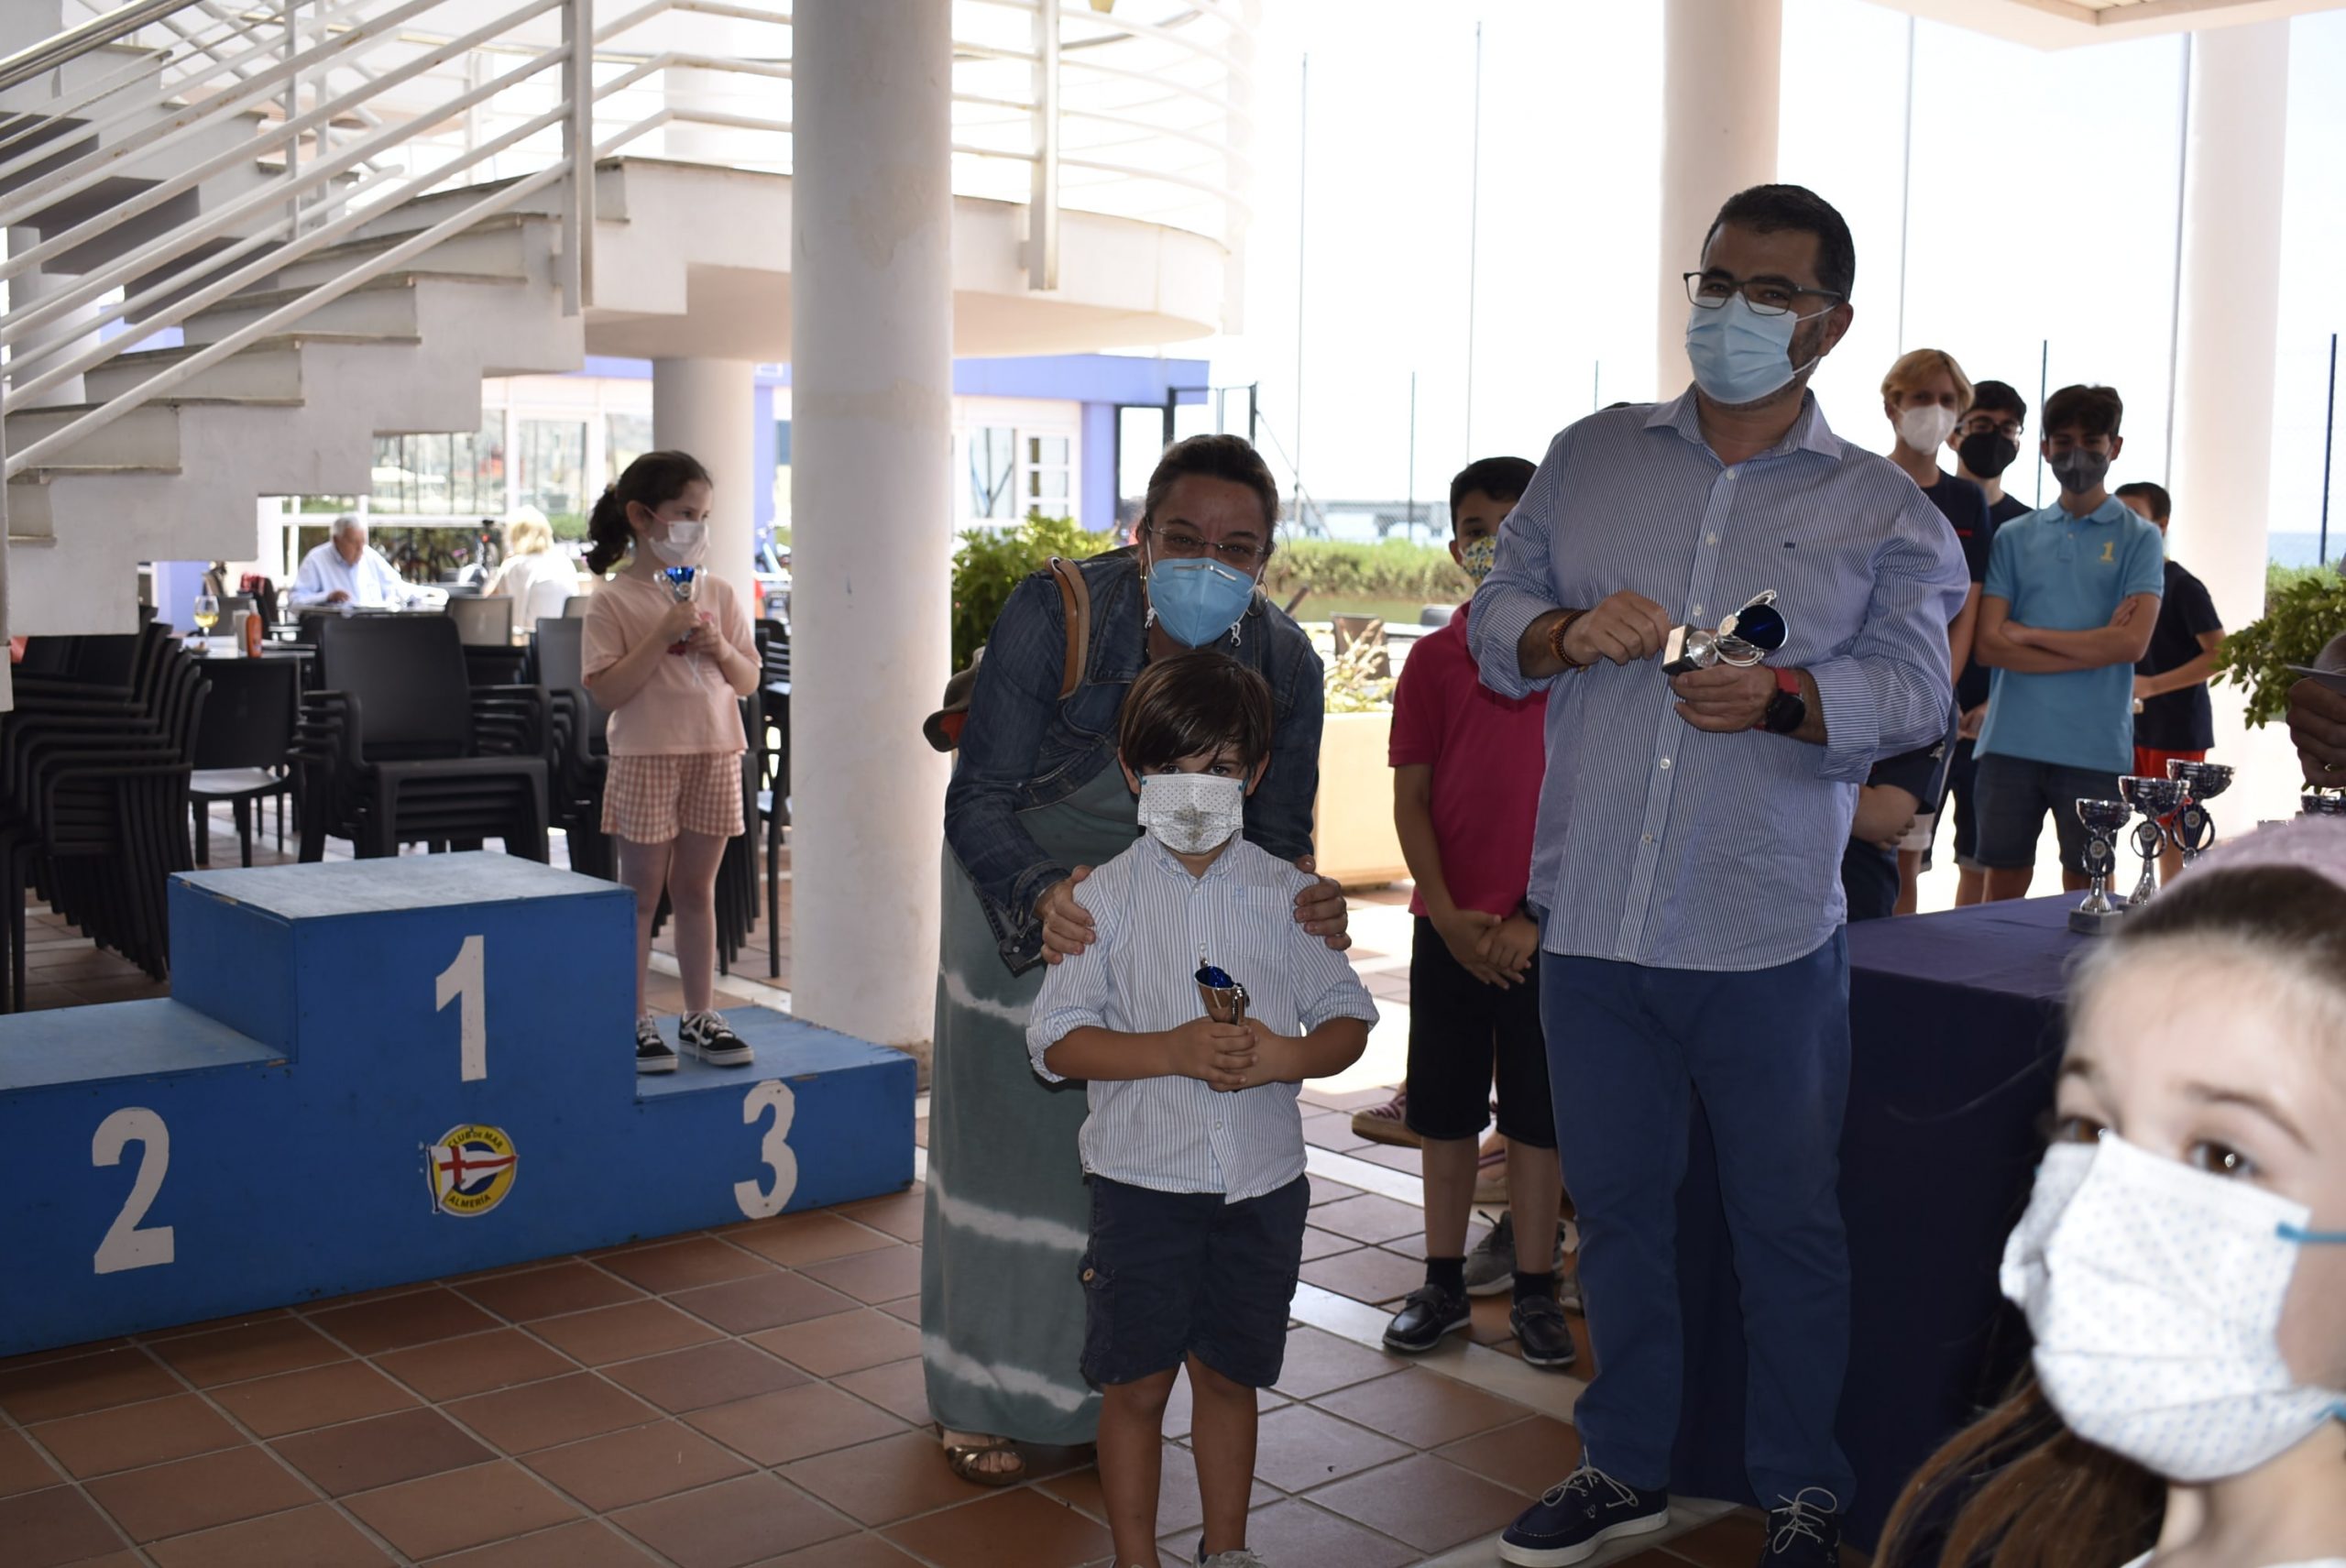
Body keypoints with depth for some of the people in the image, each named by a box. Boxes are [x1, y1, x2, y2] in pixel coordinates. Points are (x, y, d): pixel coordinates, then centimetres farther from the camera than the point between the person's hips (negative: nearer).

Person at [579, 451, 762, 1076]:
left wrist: (721, 648, -11)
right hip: (645, 760, -4)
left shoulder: (719, 593, 7)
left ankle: (699, 1017, 19)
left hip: (715, 756, 4)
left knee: (697, 889, 12)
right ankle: (635, 1023, 12)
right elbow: (606, 691, -14)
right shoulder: (616, 601, -6)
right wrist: (663, 636, -20)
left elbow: (749, 682, 9)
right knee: (642, 895, 4)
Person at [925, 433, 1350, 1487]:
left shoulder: (1283, 665, -22)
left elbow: (1276, 837, -15)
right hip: (1023, 887, -3)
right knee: (1009, 1126, 3)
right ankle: (985, 1398, 21)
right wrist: (1041, 897, -51)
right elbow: (978, 803, -31)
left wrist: (1307, 908, -38)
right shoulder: (1054, 612, -32)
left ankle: (1102, 1388, 30)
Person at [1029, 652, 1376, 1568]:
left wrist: (1285, 1055, -17)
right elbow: (1056, 1042, -8)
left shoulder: (1286, 895, 1)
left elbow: (1348, 1020, 5)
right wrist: (1174, 1052, -21)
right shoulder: (1107, 896, -4)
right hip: (1142, 1180, -2)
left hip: (1262, 1183, 2)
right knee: (1136, 1383, 6)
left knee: (1229, 1375, 16)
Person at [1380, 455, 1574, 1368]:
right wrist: (1450, 916, -9)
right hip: (1450, 927, 1)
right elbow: (1411, 798, 1)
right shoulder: (1433, 659, 2)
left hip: (1550, 929, -1)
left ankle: (1534, 1290, 19)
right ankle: (1443, 1283, 22)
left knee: (1539, 1112, 6)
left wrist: (1535, 918, -10)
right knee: (1445, 1112, 9)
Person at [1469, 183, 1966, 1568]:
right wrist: (1564, 633, -13)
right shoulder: (1592, 458, 11)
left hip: (1768, 940, -2)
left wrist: (1785, 699, -26)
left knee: (1790, 1220, 8)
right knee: (1617, 1203, 15)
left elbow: (1914, 684, -6)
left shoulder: (1886, 509, 5)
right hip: (1592, 922, 3)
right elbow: (1495, 616, 10)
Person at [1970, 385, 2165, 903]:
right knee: (2003, 889, 7)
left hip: (2095, 748, -2)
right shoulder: (2014, 537, 9)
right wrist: (2092, 647, -7)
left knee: (2085, 891, 6)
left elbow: (2132, 643, -9)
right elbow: (1989, 645, -1)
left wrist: (2028, 634, -6)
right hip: (2011, 742, 2)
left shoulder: (2138, 538, 4)